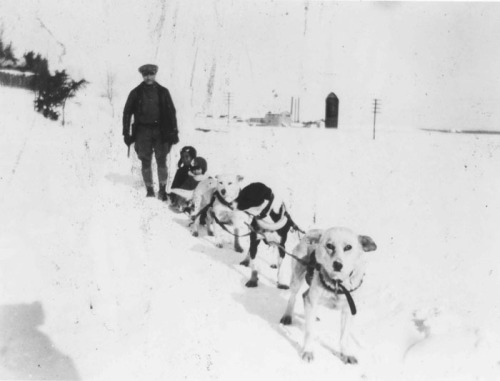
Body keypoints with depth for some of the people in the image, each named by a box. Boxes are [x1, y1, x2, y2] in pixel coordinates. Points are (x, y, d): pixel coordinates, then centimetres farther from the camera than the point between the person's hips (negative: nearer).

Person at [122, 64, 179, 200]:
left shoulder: (163, 92, 6)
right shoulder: (136, 93, 5)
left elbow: (171, 112, 6)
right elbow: (127, 112, 7)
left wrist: (173, 132, -1)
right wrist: (126, 133, 2)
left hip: (160, 131, 0)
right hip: (143, 131, 0)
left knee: (162, 162, -3)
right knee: (145, 162, 3)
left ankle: (162, 190, 7)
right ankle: (149, 190, 12)